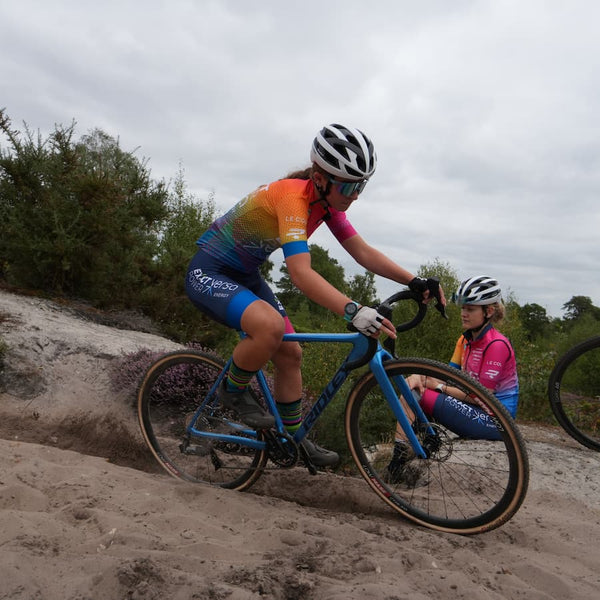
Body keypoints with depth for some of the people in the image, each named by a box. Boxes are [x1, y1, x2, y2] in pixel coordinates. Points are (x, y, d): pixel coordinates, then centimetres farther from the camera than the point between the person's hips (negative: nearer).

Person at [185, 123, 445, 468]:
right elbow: (300, 273, -41)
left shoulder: (327, 201, -3)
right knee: (270, 325, -34)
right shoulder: (292, 195, -30)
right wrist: (353, 311, -53)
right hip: (209, 273, -9)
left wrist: (415, 281, -14)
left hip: (245, 276, 9)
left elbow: (363, 252, -3)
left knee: (290, 354, 6)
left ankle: (294, 440, 22)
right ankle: (233, 391, -5)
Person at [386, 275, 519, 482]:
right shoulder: (465, 340, 10)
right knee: (410, 386, -2)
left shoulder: (497, 345, -16)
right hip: (474, 410, 9)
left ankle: (403, 447, -7)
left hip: (493, 420, -9)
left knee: (419, 394, -21)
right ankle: (401, 448, -4)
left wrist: (439, 386, -15)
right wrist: (420, 377, -14)